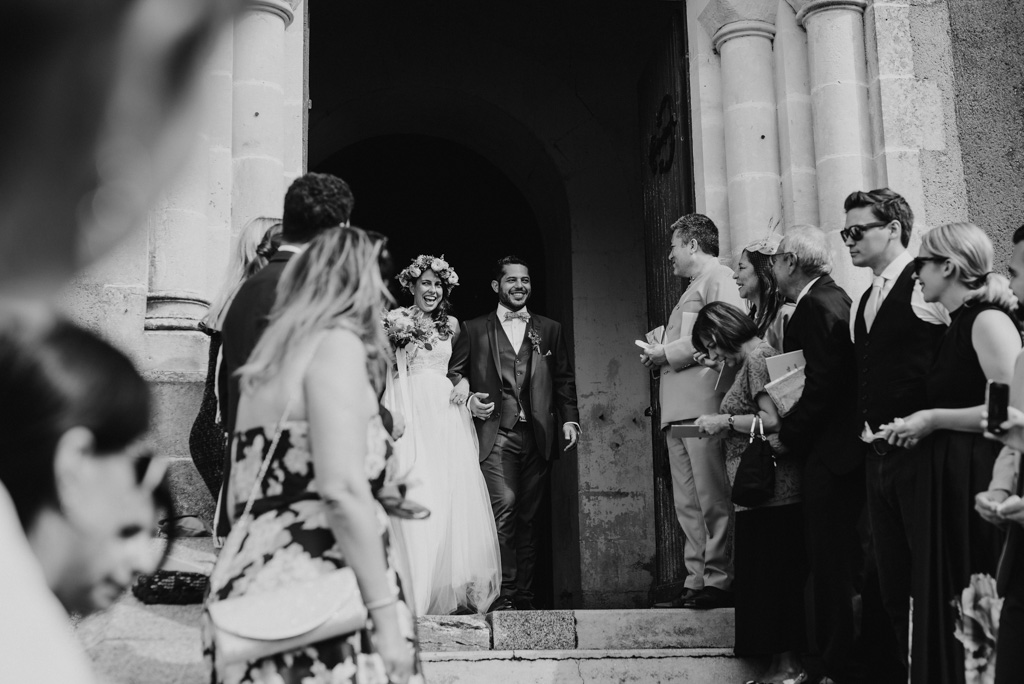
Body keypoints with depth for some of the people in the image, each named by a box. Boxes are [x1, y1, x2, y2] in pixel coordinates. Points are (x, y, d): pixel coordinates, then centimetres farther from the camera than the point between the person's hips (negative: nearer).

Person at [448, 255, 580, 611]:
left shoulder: (549, 329, 16)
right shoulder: (474, 330, 10)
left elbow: (564, 379, 14)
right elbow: (454, 372, 9)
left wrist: (569, 419, 4)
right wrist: (468, 399, -10)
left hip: (538, 436, 3)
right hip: (496, 435, -2)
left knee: (528, 517, 6)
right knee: (504, 509, -15)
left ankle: (525, 596, 13)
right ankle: (503, 594, -10)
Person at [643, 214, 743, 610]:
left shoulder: (717, 277, -2)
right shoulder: (694, 286, 26)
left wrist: (668, 353, -11)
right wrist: (659, 356, 8)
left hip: (703, 403, -10)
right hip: (680, 408, 10)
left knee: (712, 499, -8)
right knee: (687, 503, 7)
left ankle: (719, 581, -5)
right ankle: (697, 582, 9)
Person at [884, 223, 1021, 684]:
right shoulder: (959, 324, 15)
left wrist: (932, 418, -14)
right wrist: (923, 426, 9)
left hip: (980, 484, -9)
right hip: (951, 484, 9)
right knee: (948, 607, 12)